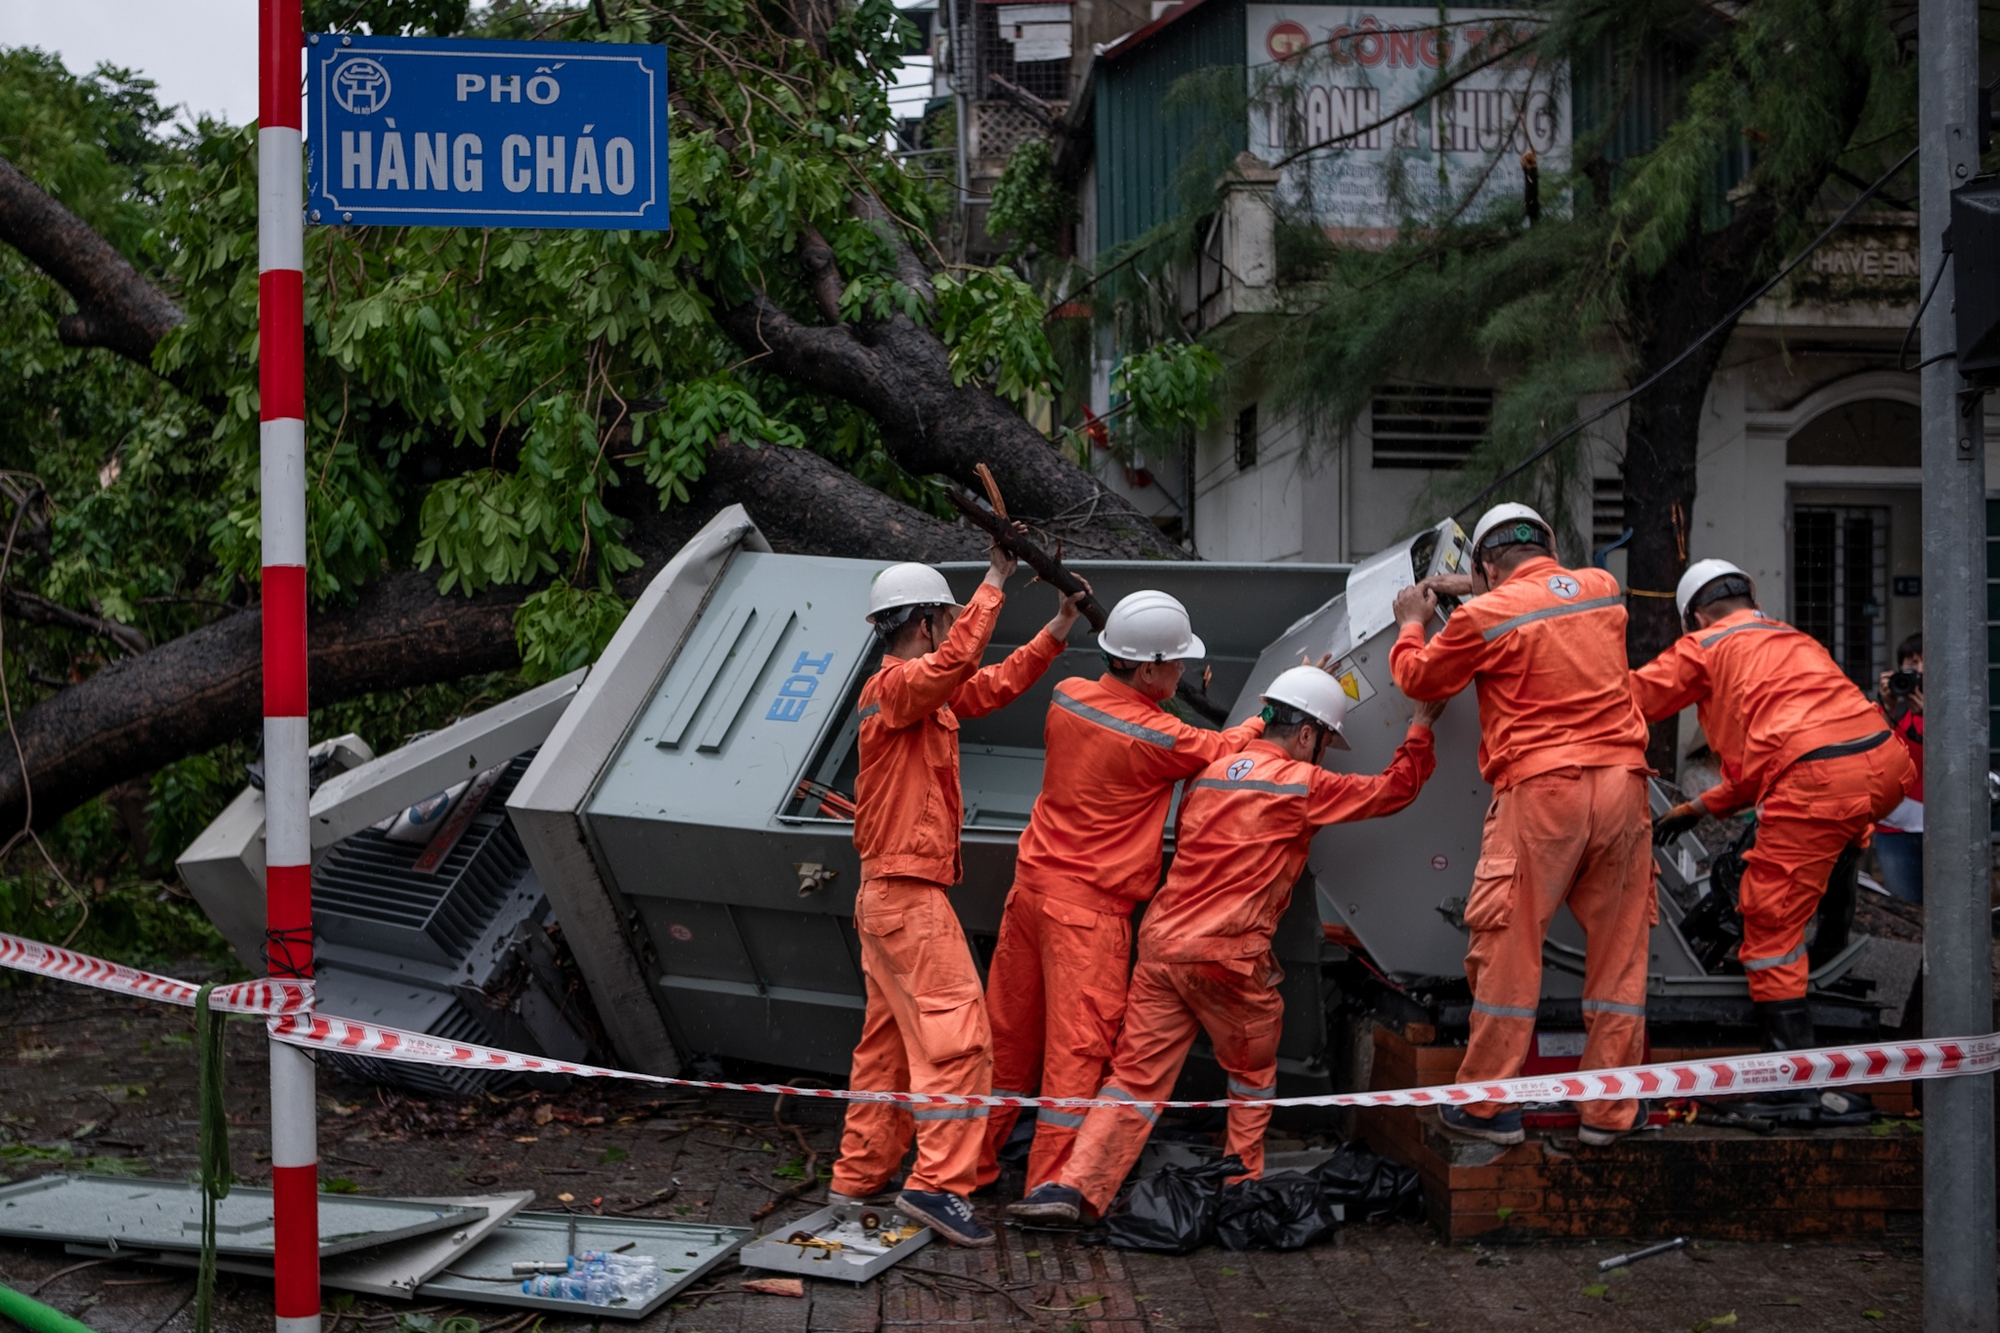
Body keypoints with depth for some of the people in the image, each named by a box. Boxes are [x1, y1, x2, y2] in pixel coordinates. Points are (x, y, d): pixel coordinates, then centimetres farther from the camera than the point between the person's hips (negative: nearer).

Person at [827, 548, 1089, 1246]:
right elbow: (958, 660, -32)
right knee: (956, 1034, -13)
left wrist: (1059, 627, 18)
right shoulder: (895, 686, -13)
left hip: (887, 894, 11)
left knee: (890, 1040, 15)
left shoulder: (926, 695, 16)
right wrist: (996, 580, -26)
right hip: (907, 894, -11)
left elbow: (996, 683, 24)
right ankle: (937, 1183, -17)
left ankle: (859, 1176, 20)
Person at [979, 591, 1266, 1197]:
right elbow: (1222, 750, 1)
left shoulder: (1067, 697, 2)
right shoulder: (1154, 737, -17)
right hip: (1090, 904, -7)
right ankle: (1051, 1187, 0)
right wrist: (1273, 710, 16)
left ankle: (973, 1164, 23)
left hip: (1034, 881, 7)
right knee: (1077, 1045, -2)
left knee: (1009, 1033, 14)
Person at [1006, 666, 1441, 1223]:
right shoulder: (1301, 785, -2)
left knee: (1137, 1074, 4)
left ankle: (1071, 1187, -7)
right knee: (1253, 1074, 18)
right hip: (1227, 955, -5)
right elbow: (1394, 789, 7)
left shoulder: (1210, 773, 16)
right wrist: (1421, 728, 22)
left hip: (1161, 942, 5)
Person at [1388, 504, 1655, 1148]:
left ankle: (1488, 1105, 8)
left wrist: (1411, 622, 32)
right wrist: (1474, 589, 37)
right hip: (1622, 781, 5)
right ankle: (1610, 1110, 14)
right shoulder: (1602, 588, 12)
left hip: (1542, 787, -5)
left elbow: (1418, 678, 14)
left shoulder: (1485, 617, -2)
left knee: (1508, 946, 3)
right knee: (1619, 948, 9)